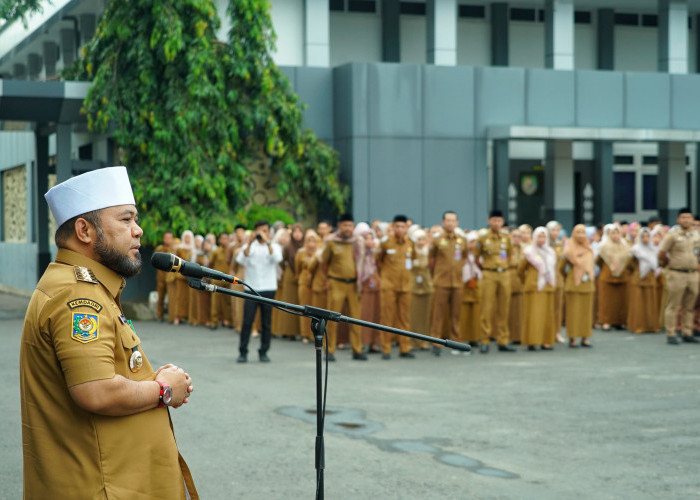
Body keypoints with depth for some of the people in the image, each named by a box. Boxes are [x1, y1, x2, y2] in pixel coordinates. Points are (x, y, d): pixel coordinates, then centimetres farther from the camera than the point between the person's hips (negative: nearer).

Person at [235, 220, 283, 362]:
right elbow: (240, 260, -10)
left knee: (266, 323, 3)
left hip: (268, 289, 0)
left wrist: (267, 242, -18)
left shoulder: (274, 246, 8)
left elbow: (277, 258, -14)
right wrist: (250, 243, -16)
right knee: (247, 321, -6)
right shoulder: (249, 246, 9)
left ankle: (263, 352, 12)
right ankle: (243, 352, 0)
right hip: (251, 289, 0)